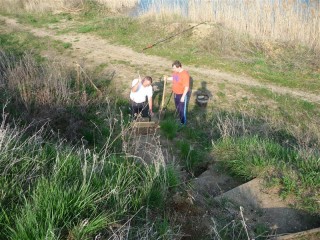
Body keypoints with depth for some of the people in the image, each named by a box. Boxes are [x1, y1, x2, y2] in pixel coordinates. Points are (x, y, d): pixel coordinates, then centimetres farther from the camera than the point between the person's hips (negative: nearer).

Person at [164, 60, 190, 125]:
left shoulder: (185, 74, -28)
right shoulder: (175, 72, -3)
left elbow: (186, 87, -25)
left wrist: (183, 97, -24)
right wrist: (167, 78, -1)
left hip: (182, 94, -8)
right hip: (176, 94, 8)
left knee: (182, 109, 7)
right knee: (177, 108, 23)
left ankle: (183, 122, 26)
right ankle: (179, 118, 44)